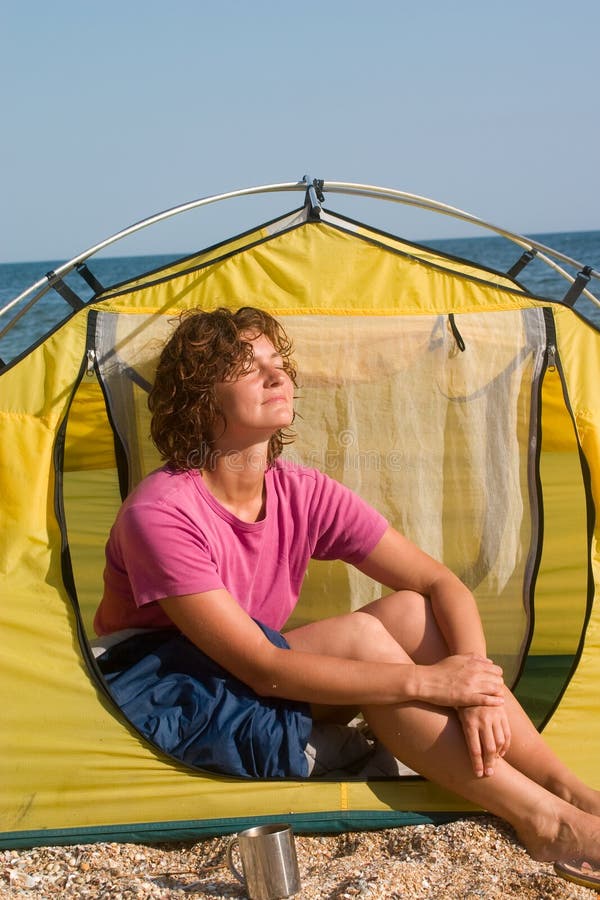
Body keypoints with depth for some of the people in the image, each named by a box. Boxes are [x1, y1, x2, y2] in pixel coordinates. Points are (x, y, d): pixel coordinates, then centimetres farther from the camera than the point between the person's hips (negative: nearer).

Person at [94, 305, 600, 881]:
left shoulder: (305, 495, -6)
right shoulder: (160, 514, -25)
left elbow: (443, 585, -7)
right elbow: (258, 668, -30)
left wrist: (477, 688, -26)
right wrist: (425, 682, -31)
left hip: (263, 697, 6)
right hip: (160, 710, -6)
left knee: (409, 610, -17)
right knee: (359, 635, -27)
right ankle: (547, 824, -25)